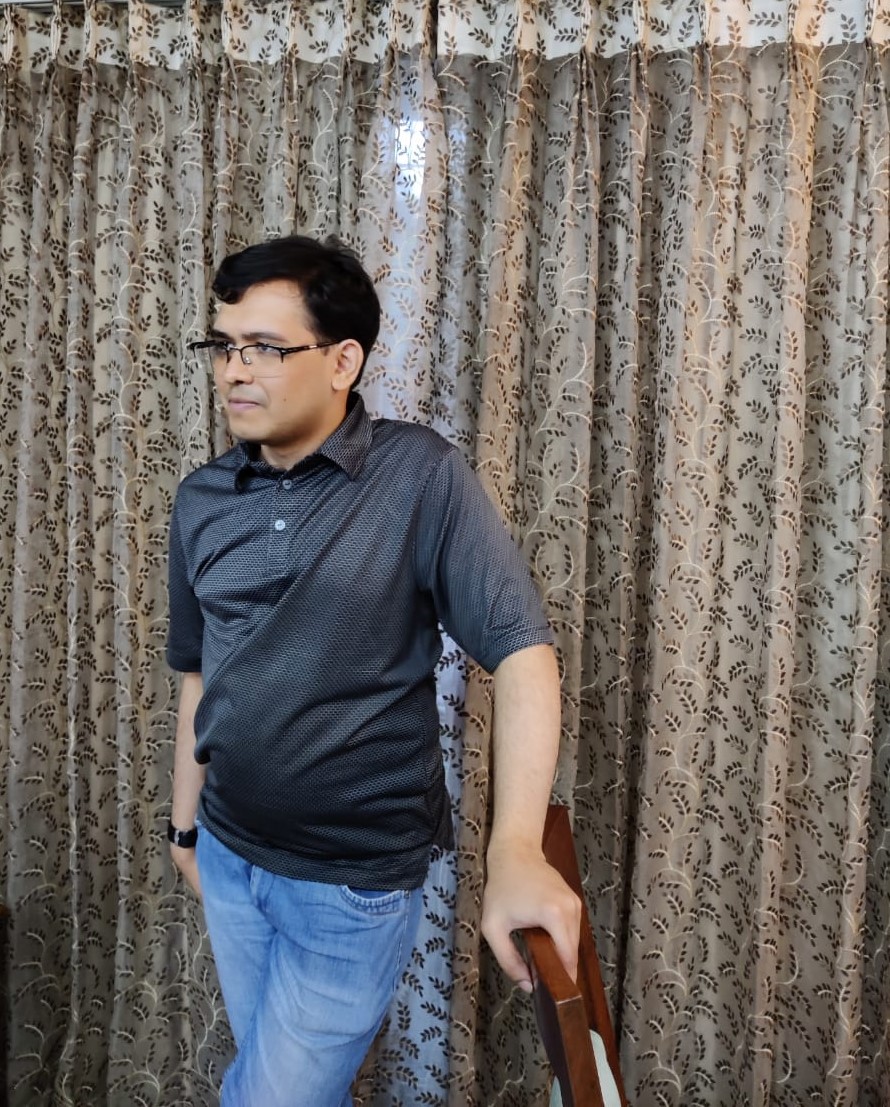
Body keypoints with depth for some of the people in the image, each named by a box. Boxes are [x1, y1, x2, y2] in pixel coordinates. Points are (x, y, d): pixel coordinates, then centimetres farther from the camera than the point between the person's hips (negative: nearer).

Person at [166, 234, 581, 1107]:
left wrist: (516, 853, -31)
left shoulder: (420, 477, -16)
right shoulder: (201, 501, 0)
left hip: (355, 880, -5)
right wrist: (185, 820, 16)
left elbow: (521, 649, -21)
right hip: (229, 857, 5)